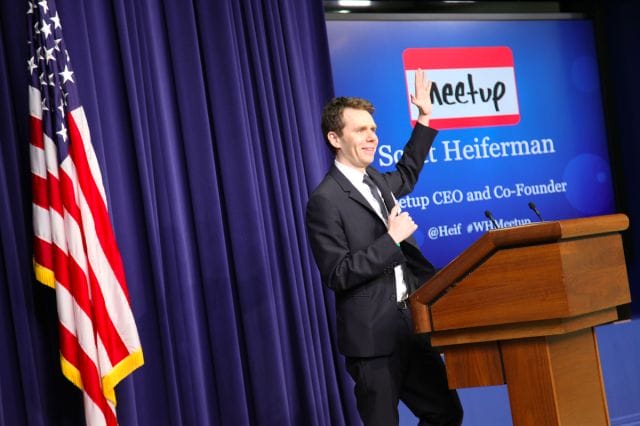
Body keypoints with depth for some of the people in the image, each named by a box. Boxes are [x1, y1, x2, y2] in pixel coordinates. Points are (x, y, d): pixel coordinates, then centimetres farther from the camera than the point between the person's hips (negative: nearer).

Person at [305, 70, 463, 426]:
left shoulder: (376, 181, 10)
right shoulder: (326, 200, -15)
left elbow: (406, 176, 34)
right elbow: (337, 275, -20)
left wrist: (425, 118, 30)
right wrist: (391, 240, -20)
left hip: (410, 325, 8)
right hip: (373, 337, -8)